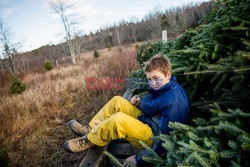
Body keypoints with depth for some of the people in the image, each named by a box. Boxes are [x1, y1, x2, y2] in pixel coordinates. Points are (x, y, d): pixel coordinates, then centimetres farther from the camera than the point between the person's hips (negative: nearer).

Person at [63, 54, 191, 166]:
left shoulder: (173, 102, -28)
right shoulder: (162, 87, -1)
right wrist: (139, 103, -5)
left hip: (154, 138, -9)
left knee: (118, 119, -31)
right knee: (117, 101, 1)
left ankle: (88, 141, -5)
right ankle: (90, 130, 5)